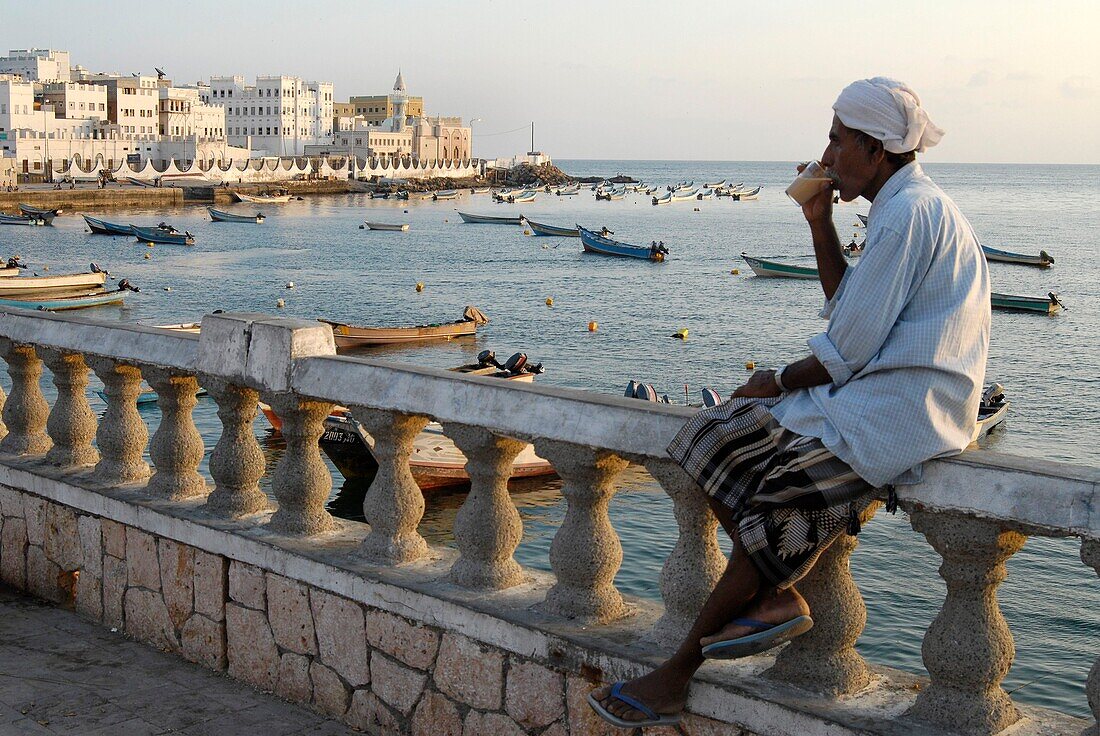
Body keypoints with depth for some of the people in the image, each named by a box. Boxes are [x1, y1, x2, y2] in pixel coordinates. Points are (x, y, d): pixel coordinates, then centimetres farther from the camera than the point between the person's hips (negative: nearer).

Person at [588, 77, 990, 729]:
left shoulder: (907, 214, -17)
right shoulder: (914, 205, 17)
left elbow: (850, 350, -18)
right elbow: (849, 308, 21)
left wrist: (777, 382, -3)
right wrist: (821, 224, 12)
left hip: (896, 415, -10)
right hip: (899, 400, 11)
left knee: (767, 492, -11)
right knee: (717, 439, 6)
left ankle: (678, 673, 1)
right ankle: (779, 597, 0)